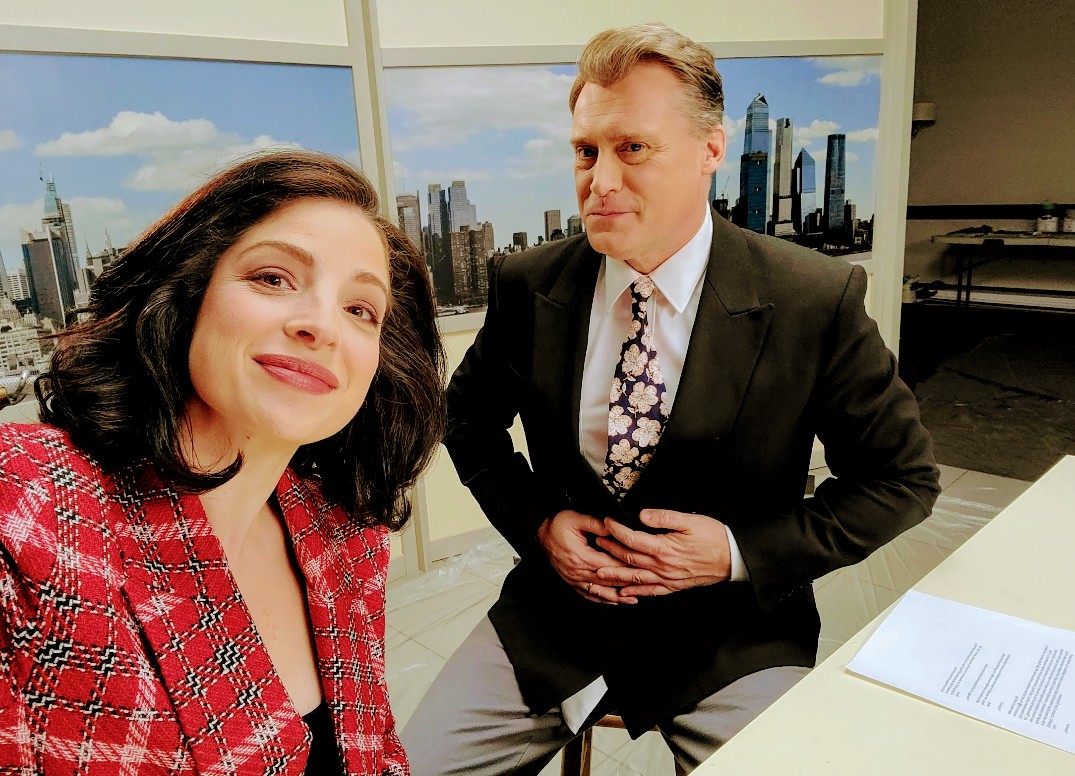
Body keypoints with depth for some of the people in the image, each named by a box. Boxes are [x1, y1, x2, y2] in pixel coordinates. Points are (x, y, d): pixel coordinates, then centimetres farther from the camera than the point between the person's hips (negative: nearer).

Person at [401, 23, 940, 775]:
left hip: (732, 634, -1)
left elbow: (903, 476, -4)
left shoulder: (816, 302, -14)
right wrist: (536, 522, -7)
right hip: (555, 613, 2)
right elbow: (469, 415, 10)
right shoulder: (528, 286, -6)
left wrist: (742, 551, -16)